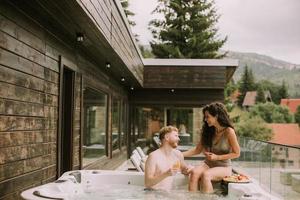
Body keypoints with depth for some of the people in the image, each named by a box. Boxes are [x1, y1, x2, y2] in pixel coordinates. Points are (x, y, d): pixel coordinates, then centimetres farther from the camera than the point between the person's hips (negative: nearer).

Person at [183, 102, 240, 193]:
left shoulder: (229, 131, -11)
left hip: (223, 167, -4)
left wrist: (217, 157, -14)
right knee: (194, 172, -29)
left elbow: (236, 153, -6)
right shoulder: (208, 131, 5)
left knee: (205, 175, -35)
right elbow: (197, 150, 9)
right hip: (208, 164, 4)